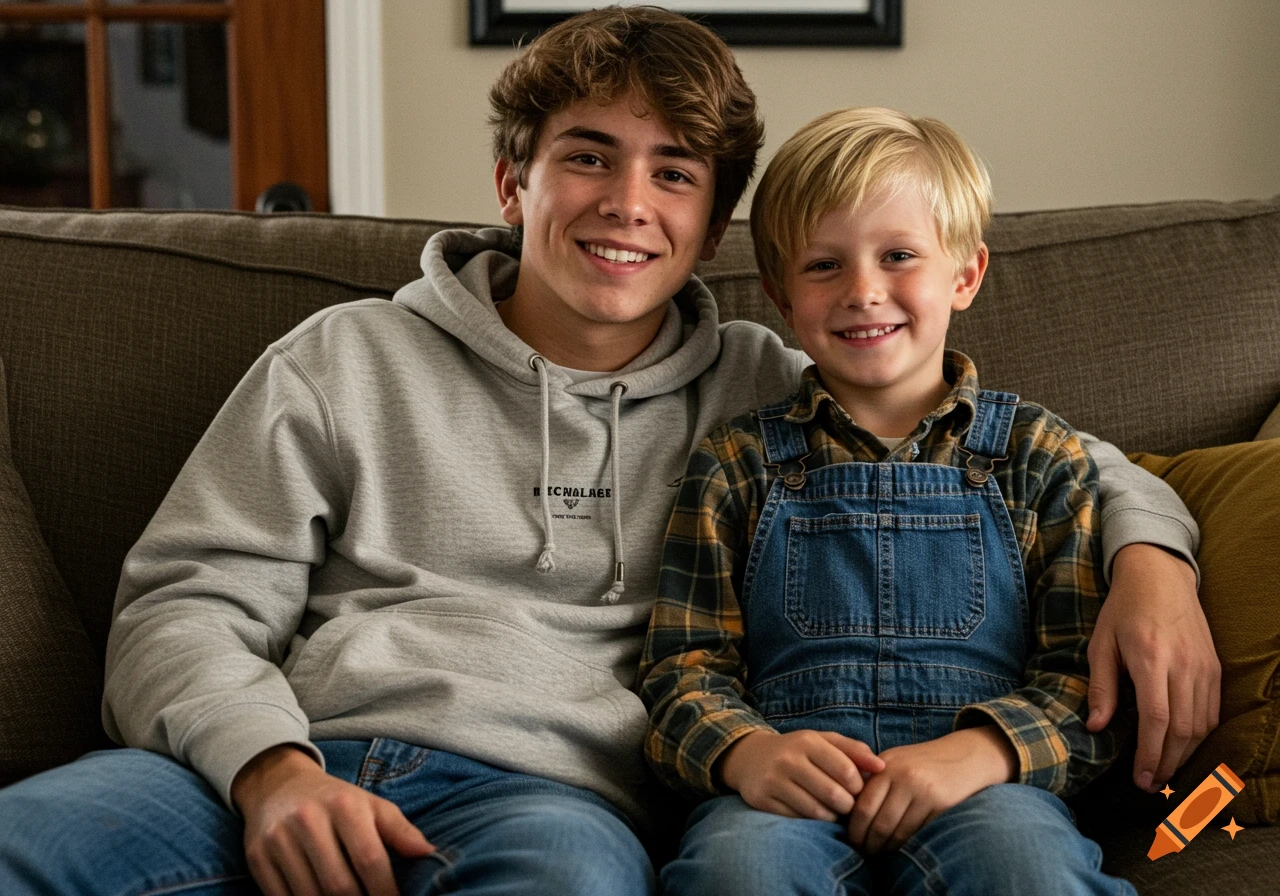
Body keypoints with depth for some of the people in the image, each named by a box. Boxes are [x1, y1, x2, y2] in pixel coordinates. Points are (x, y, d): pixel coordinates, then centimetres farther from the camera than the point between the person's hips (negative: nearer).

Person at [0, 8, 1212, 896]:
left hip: (545, 787, 0)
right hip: (284, 773, 0)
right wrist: (269, 765, -10)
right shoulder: (344, 359, 18)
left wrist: (1149, 547, 5)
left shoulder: (761, 393, 20)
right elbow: (185, 605, 11)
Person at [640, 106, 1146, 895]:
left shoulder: (1041, 456, 13)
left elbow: (1086, 681, 5)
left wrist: (978, 752, -16)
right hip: (790, 794, 1)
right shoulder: (737, 466, 15)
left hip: (981, 787, -1)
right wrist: (745, 751, -15)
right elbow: (685, 668, 9)